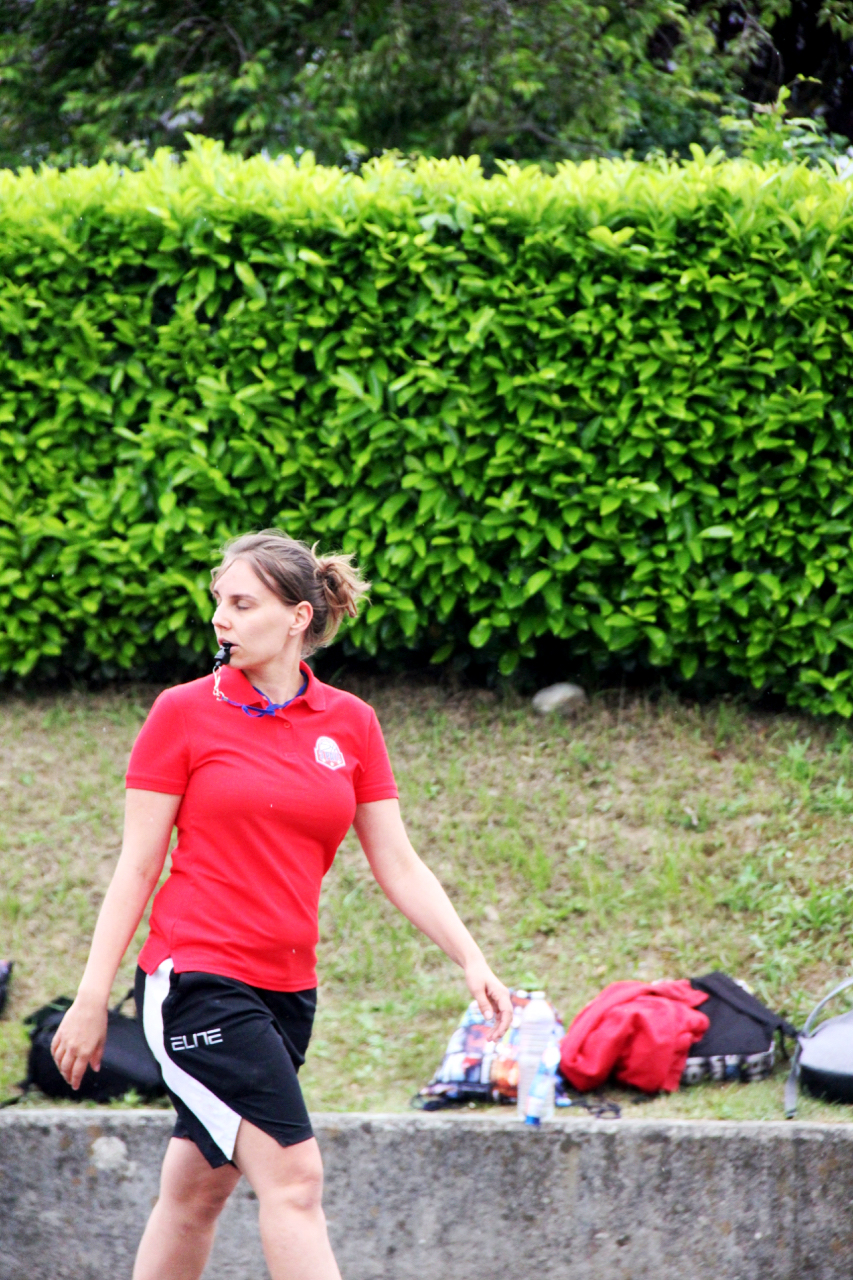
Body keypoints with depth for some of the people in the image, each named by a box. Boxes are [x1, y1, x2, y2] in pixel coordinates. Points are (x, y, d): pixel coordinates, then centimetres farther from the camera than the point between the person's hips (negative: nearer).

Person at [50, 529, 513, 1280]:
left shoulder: (350, 723, 7)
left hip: (286, 991, 5)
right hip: (195, 978, -4)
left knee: (198, 1191, 10)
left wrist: (471, 960, -2)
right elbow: (137, 865, -1)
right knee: (293, 1177, -15)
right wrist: (92, 997, -3)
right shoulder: (184, 712, -2)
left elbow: (398, 866, 9)